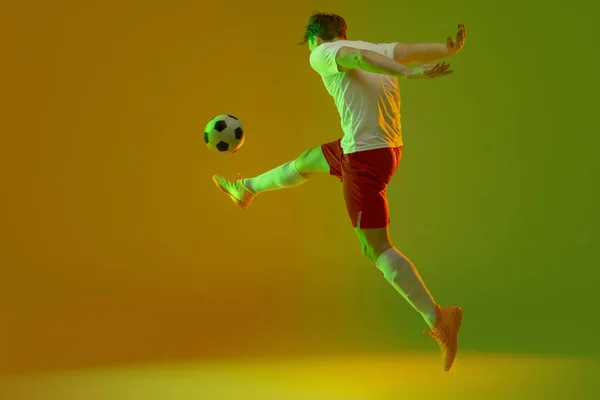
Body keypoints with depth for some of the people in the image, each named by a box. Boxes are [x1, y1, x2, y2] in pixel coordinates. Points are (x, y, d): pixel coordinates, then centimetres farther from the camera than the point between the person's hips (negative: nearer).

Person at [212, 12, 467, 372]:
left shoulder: (323, 55, -6)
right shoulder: (381, 50, 13)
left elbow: (356, 56, -27)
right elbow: (413, 50, -5)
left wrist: (410, 74, -40)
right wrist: (450, 49, -23)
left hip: (364, 159, -9)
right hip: (390, 148, 9)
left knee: (377, 249, -3)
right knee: (305, 161, 30)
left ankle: (438, 318, -6)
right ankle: (245, 189, 55)